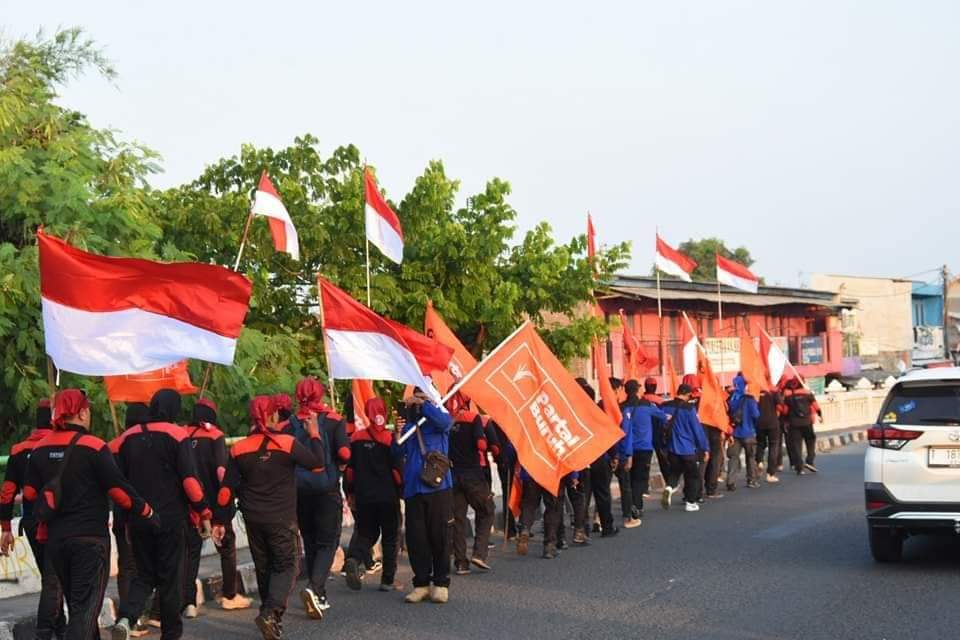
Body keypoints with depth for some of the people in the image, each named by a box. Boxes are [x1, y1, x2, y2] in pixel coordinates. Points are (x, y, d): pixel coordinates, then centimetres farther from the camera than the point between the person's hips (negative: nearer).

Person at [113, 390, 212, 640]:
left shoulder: (128, 437, 5)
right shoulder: (177, 436, -8)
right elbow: (190, 479, -14)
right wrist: (203, 512, -5)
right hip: (171, 518, -4)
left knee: (144, 575, 14)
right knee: (170, 577, 8)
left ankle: (125, 617, -10)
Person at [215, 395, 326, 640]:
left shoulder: (239, 449, 0)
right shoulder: (288, 443, -13)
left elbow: (227, 489, 1)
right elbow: (318, 464, -7)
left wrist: (220, 521, 8)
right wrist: (314, 434, 4)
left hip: (253, 519, 5)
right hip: (282, 519, -4)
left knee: (264, 568, 18)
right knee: (287, 566, 2)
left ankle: (272, 615, 27)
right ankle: (271, 613, -18)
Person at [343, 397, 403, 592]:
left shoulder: (356, 438, 0)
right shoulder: (390, 439, -9)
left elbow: (349, 469, 4)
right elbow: (397, 469, -8)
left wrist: (350, 493, 14)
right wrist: (402, 489, 6)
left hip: (363, 497, 3)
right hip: (388, 497, -2)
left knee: (365, 533, 15)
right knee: (390, 538, 9)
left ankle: (354, 559, -15)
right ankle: (387, 580, 9)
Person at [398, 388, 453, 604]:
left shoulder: (437, 420, 6)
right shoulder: (408, 425, 15)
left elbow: (445, 421, -20)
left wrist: (423, 404, -16)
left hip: (438, 487, -3)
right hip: (413, 489, 3)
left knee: (439, 536, -1)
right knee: (415, 538, 1)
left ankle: (441, 583, 9)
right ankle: (421, 583, 12)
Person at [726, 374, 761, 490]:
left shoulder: (730, 398, 0)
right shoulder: (749, 399, -14)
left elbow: (726, 413, 5)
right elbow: (756, 414, -14)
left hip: (734, 432, 3)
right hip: (748, 432, -3)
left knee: (733, 457, 2)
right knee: (751, 457, 14)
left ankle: (731, 482, -9)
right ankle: (751, 481, 19)